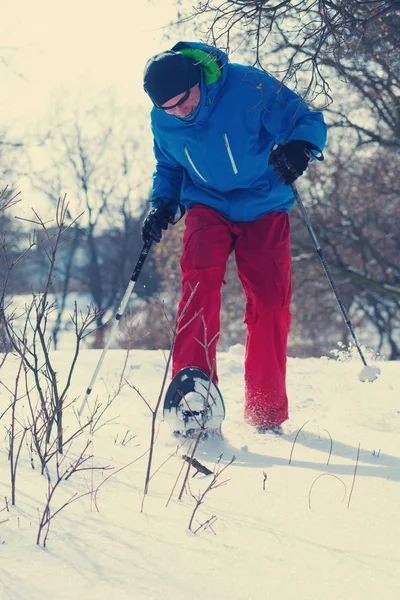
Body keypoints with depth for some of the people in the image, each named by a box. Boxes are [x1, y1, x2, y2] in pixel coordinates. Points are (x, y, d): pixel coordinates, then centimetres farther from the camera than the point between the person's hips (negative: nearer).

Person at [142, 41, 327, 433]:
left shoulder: (248, 88, -21)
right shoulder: (163, 121, -6)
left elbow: (309, 121, -15)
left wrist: (299, 148, -38)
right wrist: (162, 204, -5)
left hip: (264, 209, -2)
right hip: (207, 207, 2)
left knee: (270, 302, -8)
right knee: (200, 285, -23)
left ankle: (266, 412, 4)